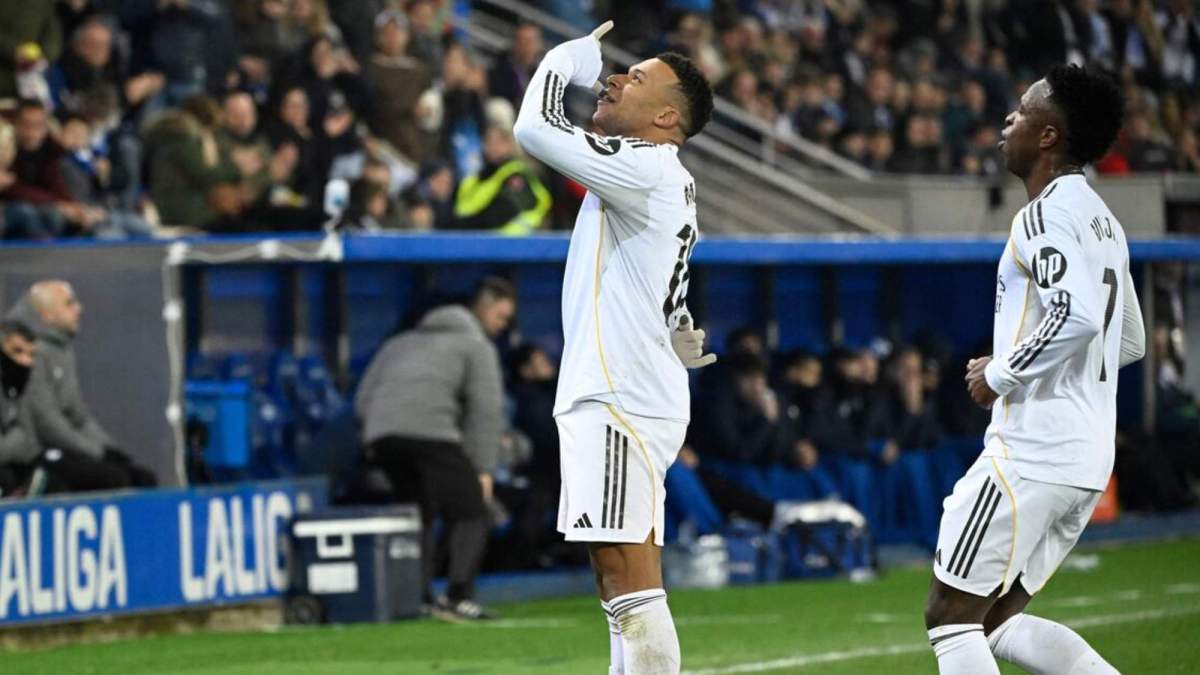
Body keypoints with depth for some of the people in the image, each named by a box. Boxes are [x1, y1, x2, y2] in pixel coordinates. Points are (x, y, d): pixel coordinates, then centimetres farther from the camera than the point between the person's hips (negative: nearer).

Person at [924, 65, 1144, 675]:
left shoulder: (1047, 215, -12)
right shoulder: (1103, 221, 18)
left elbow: (1078, 314, -28)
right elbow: (1131, 342, 26)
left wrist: (1000, 376, -15)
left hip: (1031, 455, -10)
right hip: (1089, 459, 10)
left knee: (952, 618, -2)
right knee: (999, 620, 16)